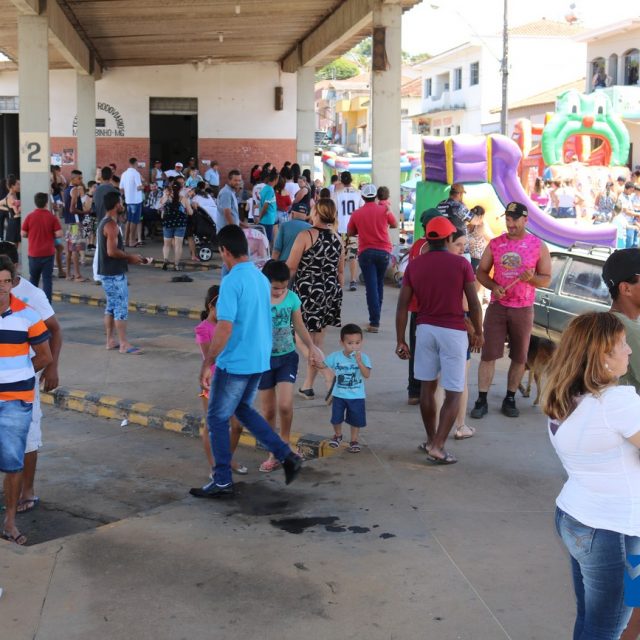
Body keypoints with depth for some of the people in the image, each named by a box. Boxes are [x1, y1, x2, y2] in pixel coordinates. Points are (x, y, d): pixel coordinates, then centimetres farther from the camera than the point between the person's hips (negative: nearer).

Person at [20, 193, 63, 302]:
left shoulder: (30, 216, -5)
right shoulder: (52, 217, -8)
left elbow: (23, 234, -1)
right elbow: (59, 234, -11)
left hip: (34, 253, 1)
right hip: (48, 253, -1)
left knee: (33, 279, 17)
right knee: (47, 279, 2)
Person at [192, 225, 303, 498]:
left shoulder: (232, 282, -20)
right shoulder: (261, 278, 7)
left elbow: (224, 330, -24)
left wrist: (206, 365, -16)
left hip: (234, 363, -8)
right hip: (260, 360, 8)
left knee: (217, 418, 6)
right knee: (243, 409, 24)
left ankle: (222, 481, 13)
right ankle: (287, 455, 17)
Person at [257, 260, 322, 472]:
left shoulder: (292, 298, -4)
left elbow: (299, 326, 10)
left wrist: (312, 347, 12)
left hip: (287, 357, 1)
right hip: (264, 359, -1)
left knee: (285, 405, -13)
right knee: (268, 410, 6)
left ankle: (284, 443, 14)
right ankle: (273, 454, 21)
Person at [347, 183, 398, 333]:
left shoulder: (356, 214, -2)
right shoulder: (384, 209, -1)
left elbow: (350, 233, 10)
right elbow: (395, 225, 15)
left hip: (365, 252, -1)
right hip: (383, 251, 1)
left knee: (371, 286, -3)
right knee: (379, 284, 16)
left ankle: (374, 322, -10)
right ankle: (376, 316, 23)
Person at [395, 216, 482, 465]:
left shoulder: (414, 265, 2)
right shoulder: (461, 264, -7)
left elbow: (402, 306, 0)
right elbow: (474, 304, -6)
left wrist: (400, 340, 6)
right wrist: (478, 333, 8)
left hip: (425, 329, 4)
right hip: (453, 332, -4)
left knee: (427, 386, 17)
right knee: (454, 393, 2)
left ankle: (431, 440, 26)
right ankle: (437, 447, -6)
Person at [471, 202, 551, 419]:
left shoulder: (538, 246, -1)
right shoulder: (495, 244, 4)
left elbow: (547, 279, 1)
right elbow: (481, 271, 8)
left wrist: (532, 278, -21)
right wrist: (493, 286, -11)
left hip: (523, 309, 0)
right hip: (497, 306, 0)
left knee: (519, 357, 6)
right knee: (488, 354, -3)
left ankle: (510, 399, 19)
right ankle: (481, 400, 2)